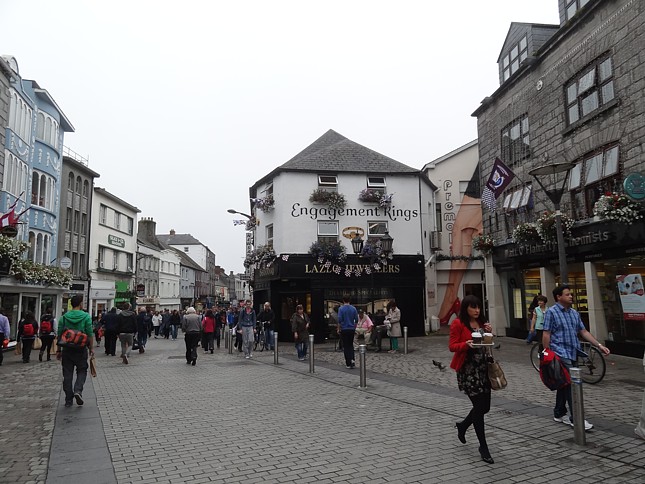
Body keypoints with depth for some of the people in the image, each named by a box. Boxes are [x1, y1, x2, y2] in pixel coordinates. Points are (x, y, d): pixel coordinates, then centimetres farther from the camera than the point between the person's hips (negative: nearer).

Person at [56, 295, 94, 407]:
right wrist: (91, 348, 2)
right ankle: (78, 390, -11)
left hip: (67, 349, 2)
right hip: (81, 349, -2)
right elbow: (89, 334, -7)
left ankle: (68, 400, 13)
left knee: (67, 374, 9)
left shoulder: (64, 317, 2)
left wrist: (59, 350, 12)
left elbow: (59, 335, 4)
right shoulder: (86, 316, -7)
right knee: (82, 371, 12)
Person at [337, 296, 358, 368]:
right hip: (351, 329, 3)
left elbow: (339, 320, -13)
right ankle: (352, 359, -4)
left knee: (346, 346, 4)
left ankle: (348, 363, 4)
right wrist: (354, 328, 15)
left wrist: (339, 329, -1)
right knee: (351, 345, 16)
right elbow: (356, 320, 3)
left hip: (344, 330, -3)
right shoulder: (353, 308, 2)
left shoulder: (341, 308, -9)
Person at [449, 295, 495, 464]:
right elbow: (452, 346, -11)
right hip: (468, 368, -7)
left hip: (483, 366, 7)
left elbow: (488, 345, 17)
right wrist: (466, 344, -28)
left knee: (484, 406, 9)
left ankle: (462, 426, 36)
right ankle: (483, 447, 9)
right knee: (480, 406, -6)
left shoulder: (482, 323, 13)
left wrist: (488, 333, -1)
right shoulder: (458, 323, -8)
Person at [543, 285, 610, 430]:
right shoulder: (551, 312, -8)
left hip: (573, 354, 8)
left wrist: (599, 345, 8)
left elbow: (583, 332, 17)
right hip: (561, 354, -7)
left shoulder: (574, 313, 14)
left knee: (564, 384, 14)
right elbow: (546, 335, -10)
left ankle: (559, 414, 25)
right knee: (571, 385, -12)